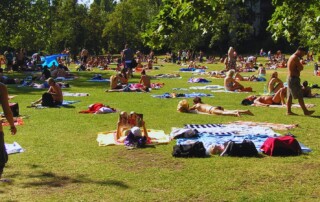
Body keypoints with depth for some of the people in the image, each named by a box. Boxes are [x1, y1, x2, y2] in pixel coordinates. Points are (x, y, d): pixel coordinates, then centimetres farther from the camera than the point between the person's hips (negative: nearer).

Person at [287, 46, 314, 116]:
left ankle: (289, 111, 10)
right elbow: (301, 68, -17)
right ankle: (305, 111, -2)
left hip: (290, 78, 10)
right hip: (294, 78, -10)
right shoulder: (295, 57, -15)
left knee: (290, 96, 9)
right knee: (300, 96, -6)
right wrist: (301, 64, 1)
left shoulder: (292, 57, 18)